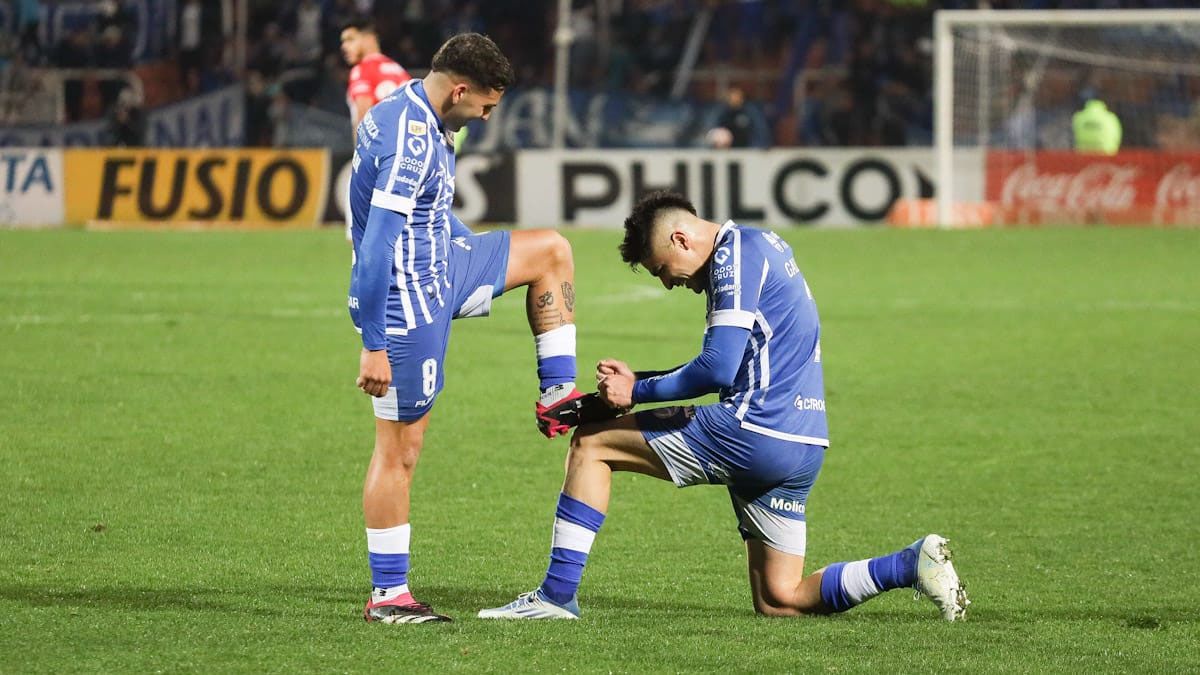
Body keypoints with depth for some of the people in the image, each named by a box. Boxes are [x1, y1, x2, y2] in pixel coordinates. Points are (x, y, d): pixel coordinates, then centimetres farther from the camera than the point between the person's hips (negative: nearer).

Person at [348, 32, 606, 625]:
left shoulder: (416, 118, 6)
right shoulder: (409, 142, -26)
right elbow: (375, 249, -29)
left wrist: (475, 250, 37)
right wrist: (373, 346, -28)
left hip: (442, 268, 10)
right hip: (407, 303, -10)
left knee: (551, 251, 18)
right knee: (400, 449, -3)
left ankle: (557, 396, 20)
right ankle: (387, 597, 3)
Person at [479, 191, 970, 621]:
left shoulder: (735, 253, -8)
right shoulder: (759, 246, 22)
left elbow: (719, 369, -18)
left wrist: (638, 392, -6)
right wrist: (638, 380, 18)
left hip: (752, 430, -9)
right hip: (802, 448, 9)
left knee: (592, 443, 3)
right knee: (779, 601, 11)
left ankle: (558, 593, -1)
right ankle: (911, 565, 0)